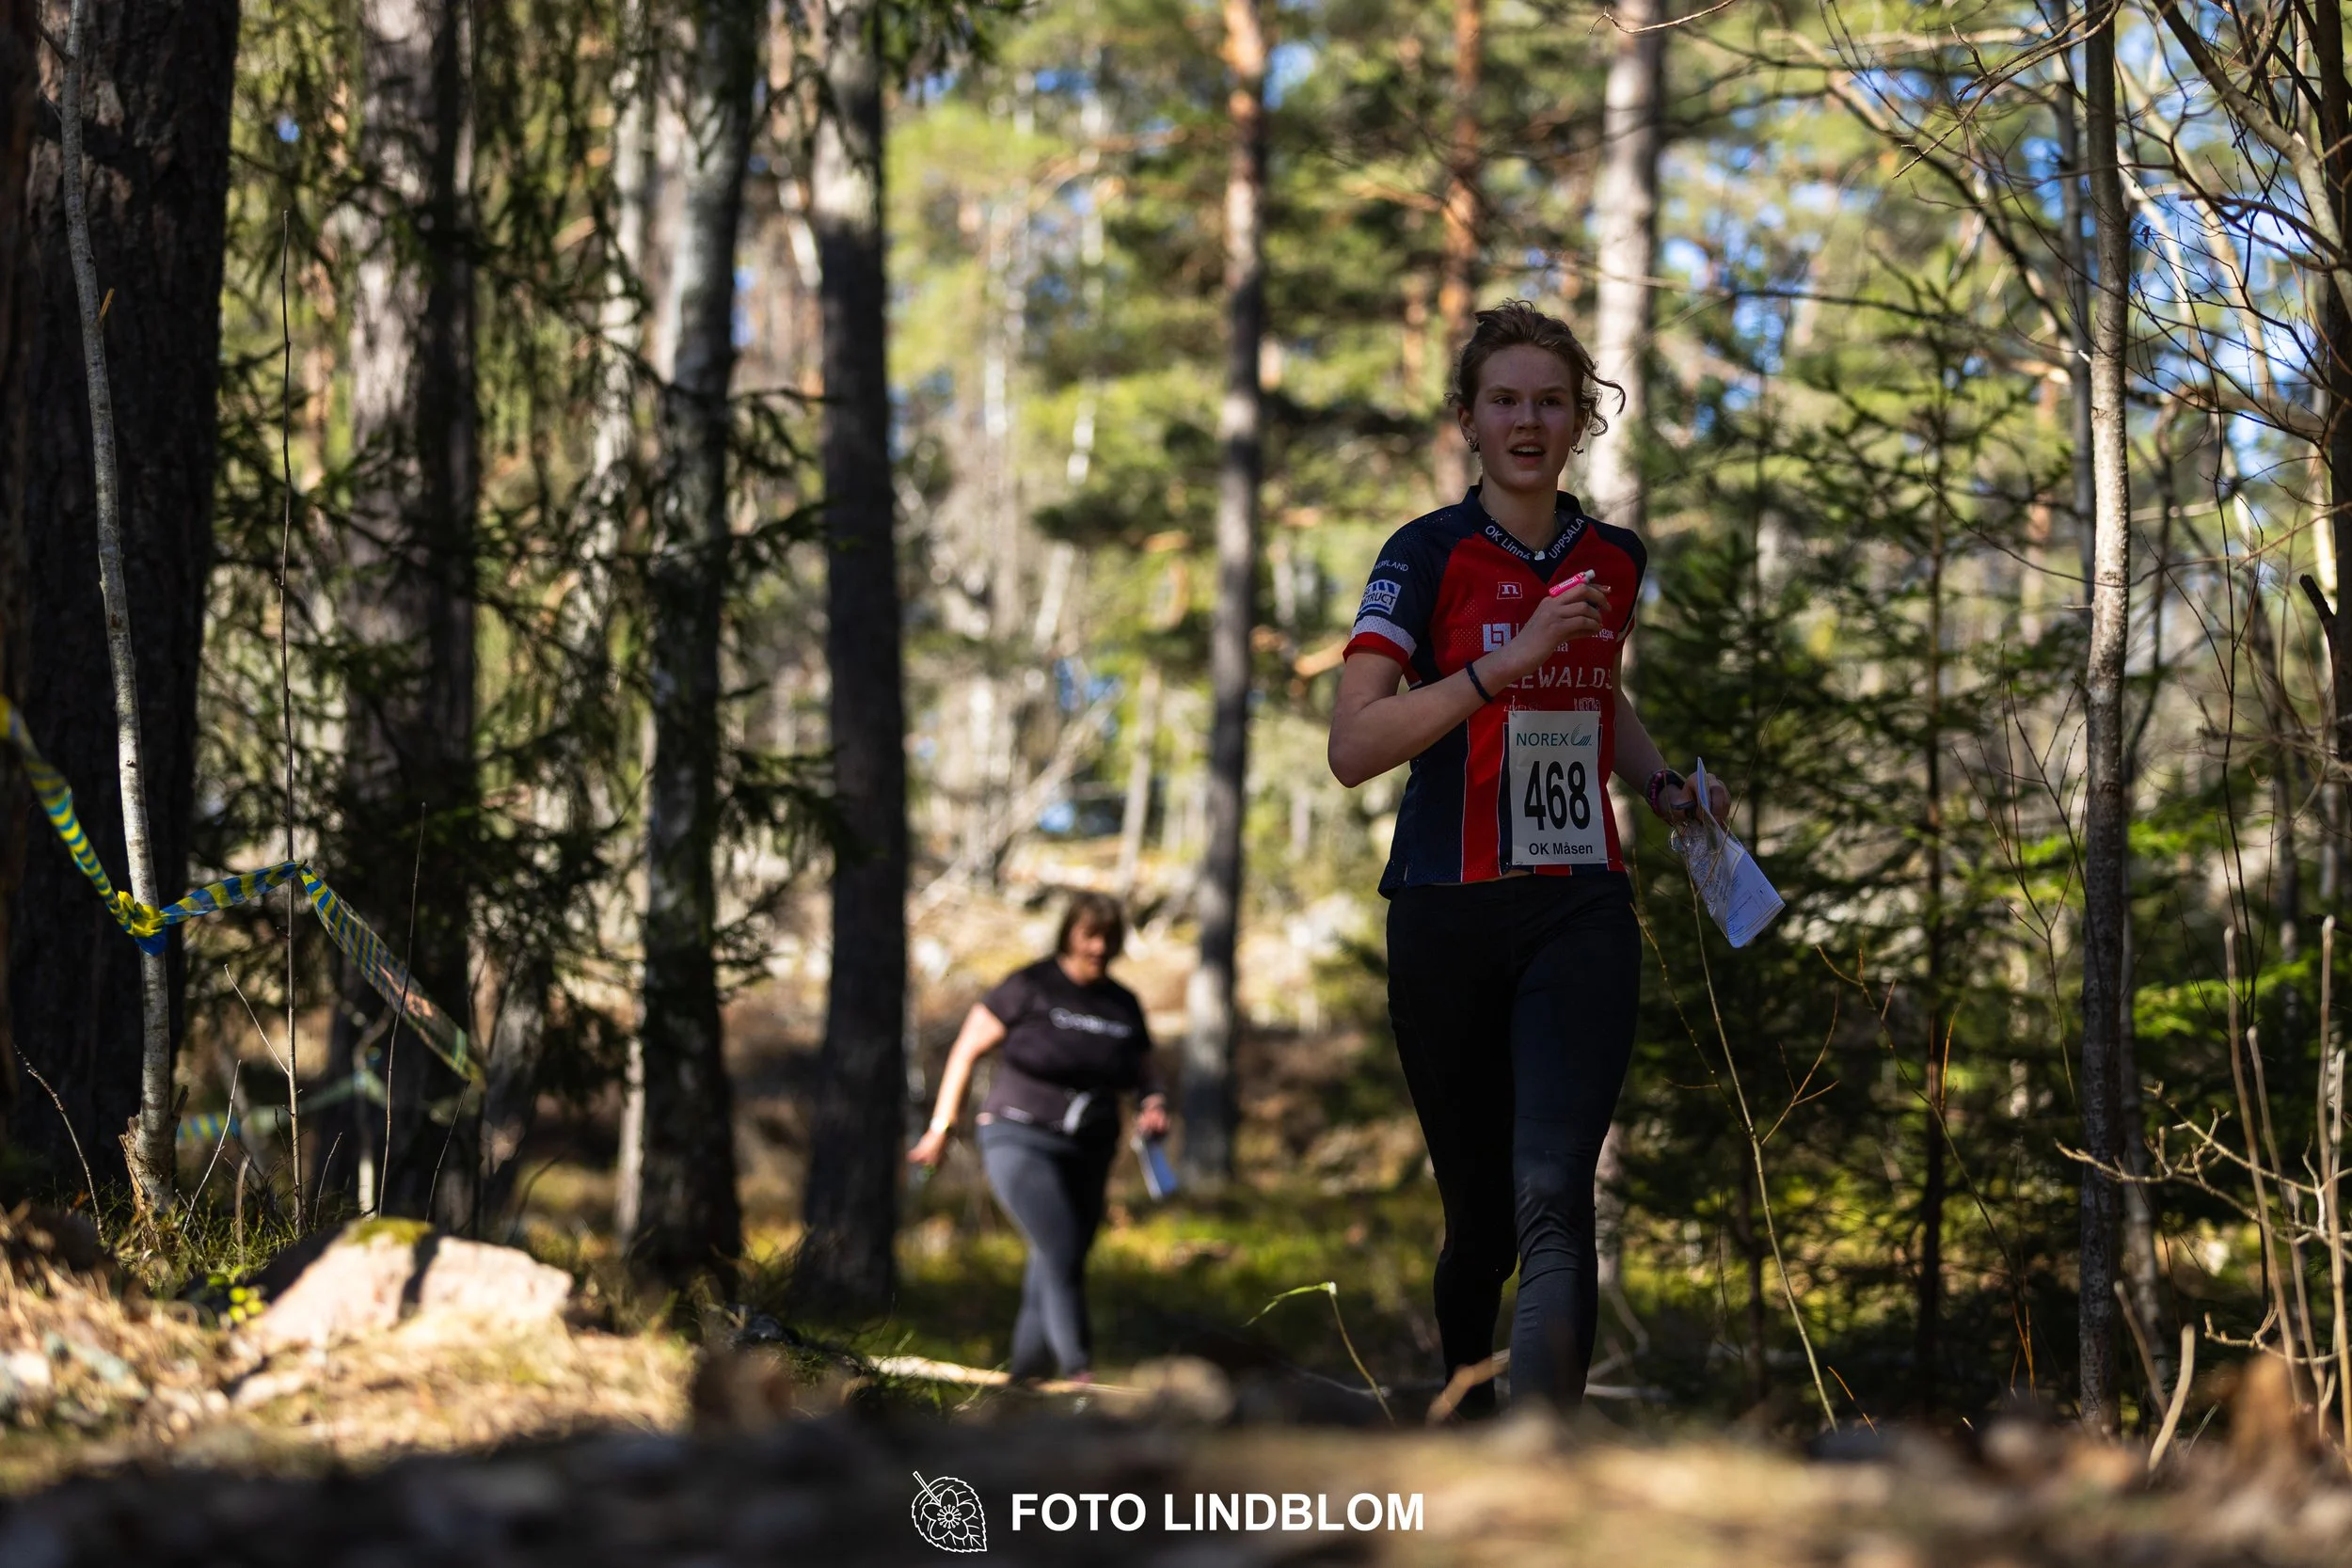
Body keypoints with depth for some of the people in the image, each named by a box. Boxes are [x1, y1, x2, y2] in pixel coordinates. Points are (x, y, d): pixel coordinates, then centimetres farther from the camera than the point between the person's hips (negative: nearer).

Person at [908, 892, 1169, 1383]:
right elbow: (967, 1051, -3)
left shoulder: (1123, 1004, 9)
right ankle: (1080, 1373, -22)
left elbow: (1144, 1072, 19)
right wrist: (942, 1127, -4)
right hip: (1021, 1143, -6)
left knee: (1053, 1269, 8)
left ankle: (1023, 1379, 20)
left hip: (1088, 1156, 6)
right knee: (1061, 1254, -21)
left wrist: (1153, 1105, -4)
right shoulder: (1030, 988, -7)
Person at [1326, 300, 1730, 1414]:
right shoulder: (1429, 554, -4)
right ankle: (1463, 1400, 35)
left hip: (1582, 912, 2)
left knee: (1552, 1196, -17)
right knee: (1479, 1212, 8)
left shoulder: (1615, 560, 10)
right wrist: (1507, 661, -25)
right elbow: (1353, 747, -17)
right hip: (1449, 915, -2)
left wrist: (1661, 784, 12)